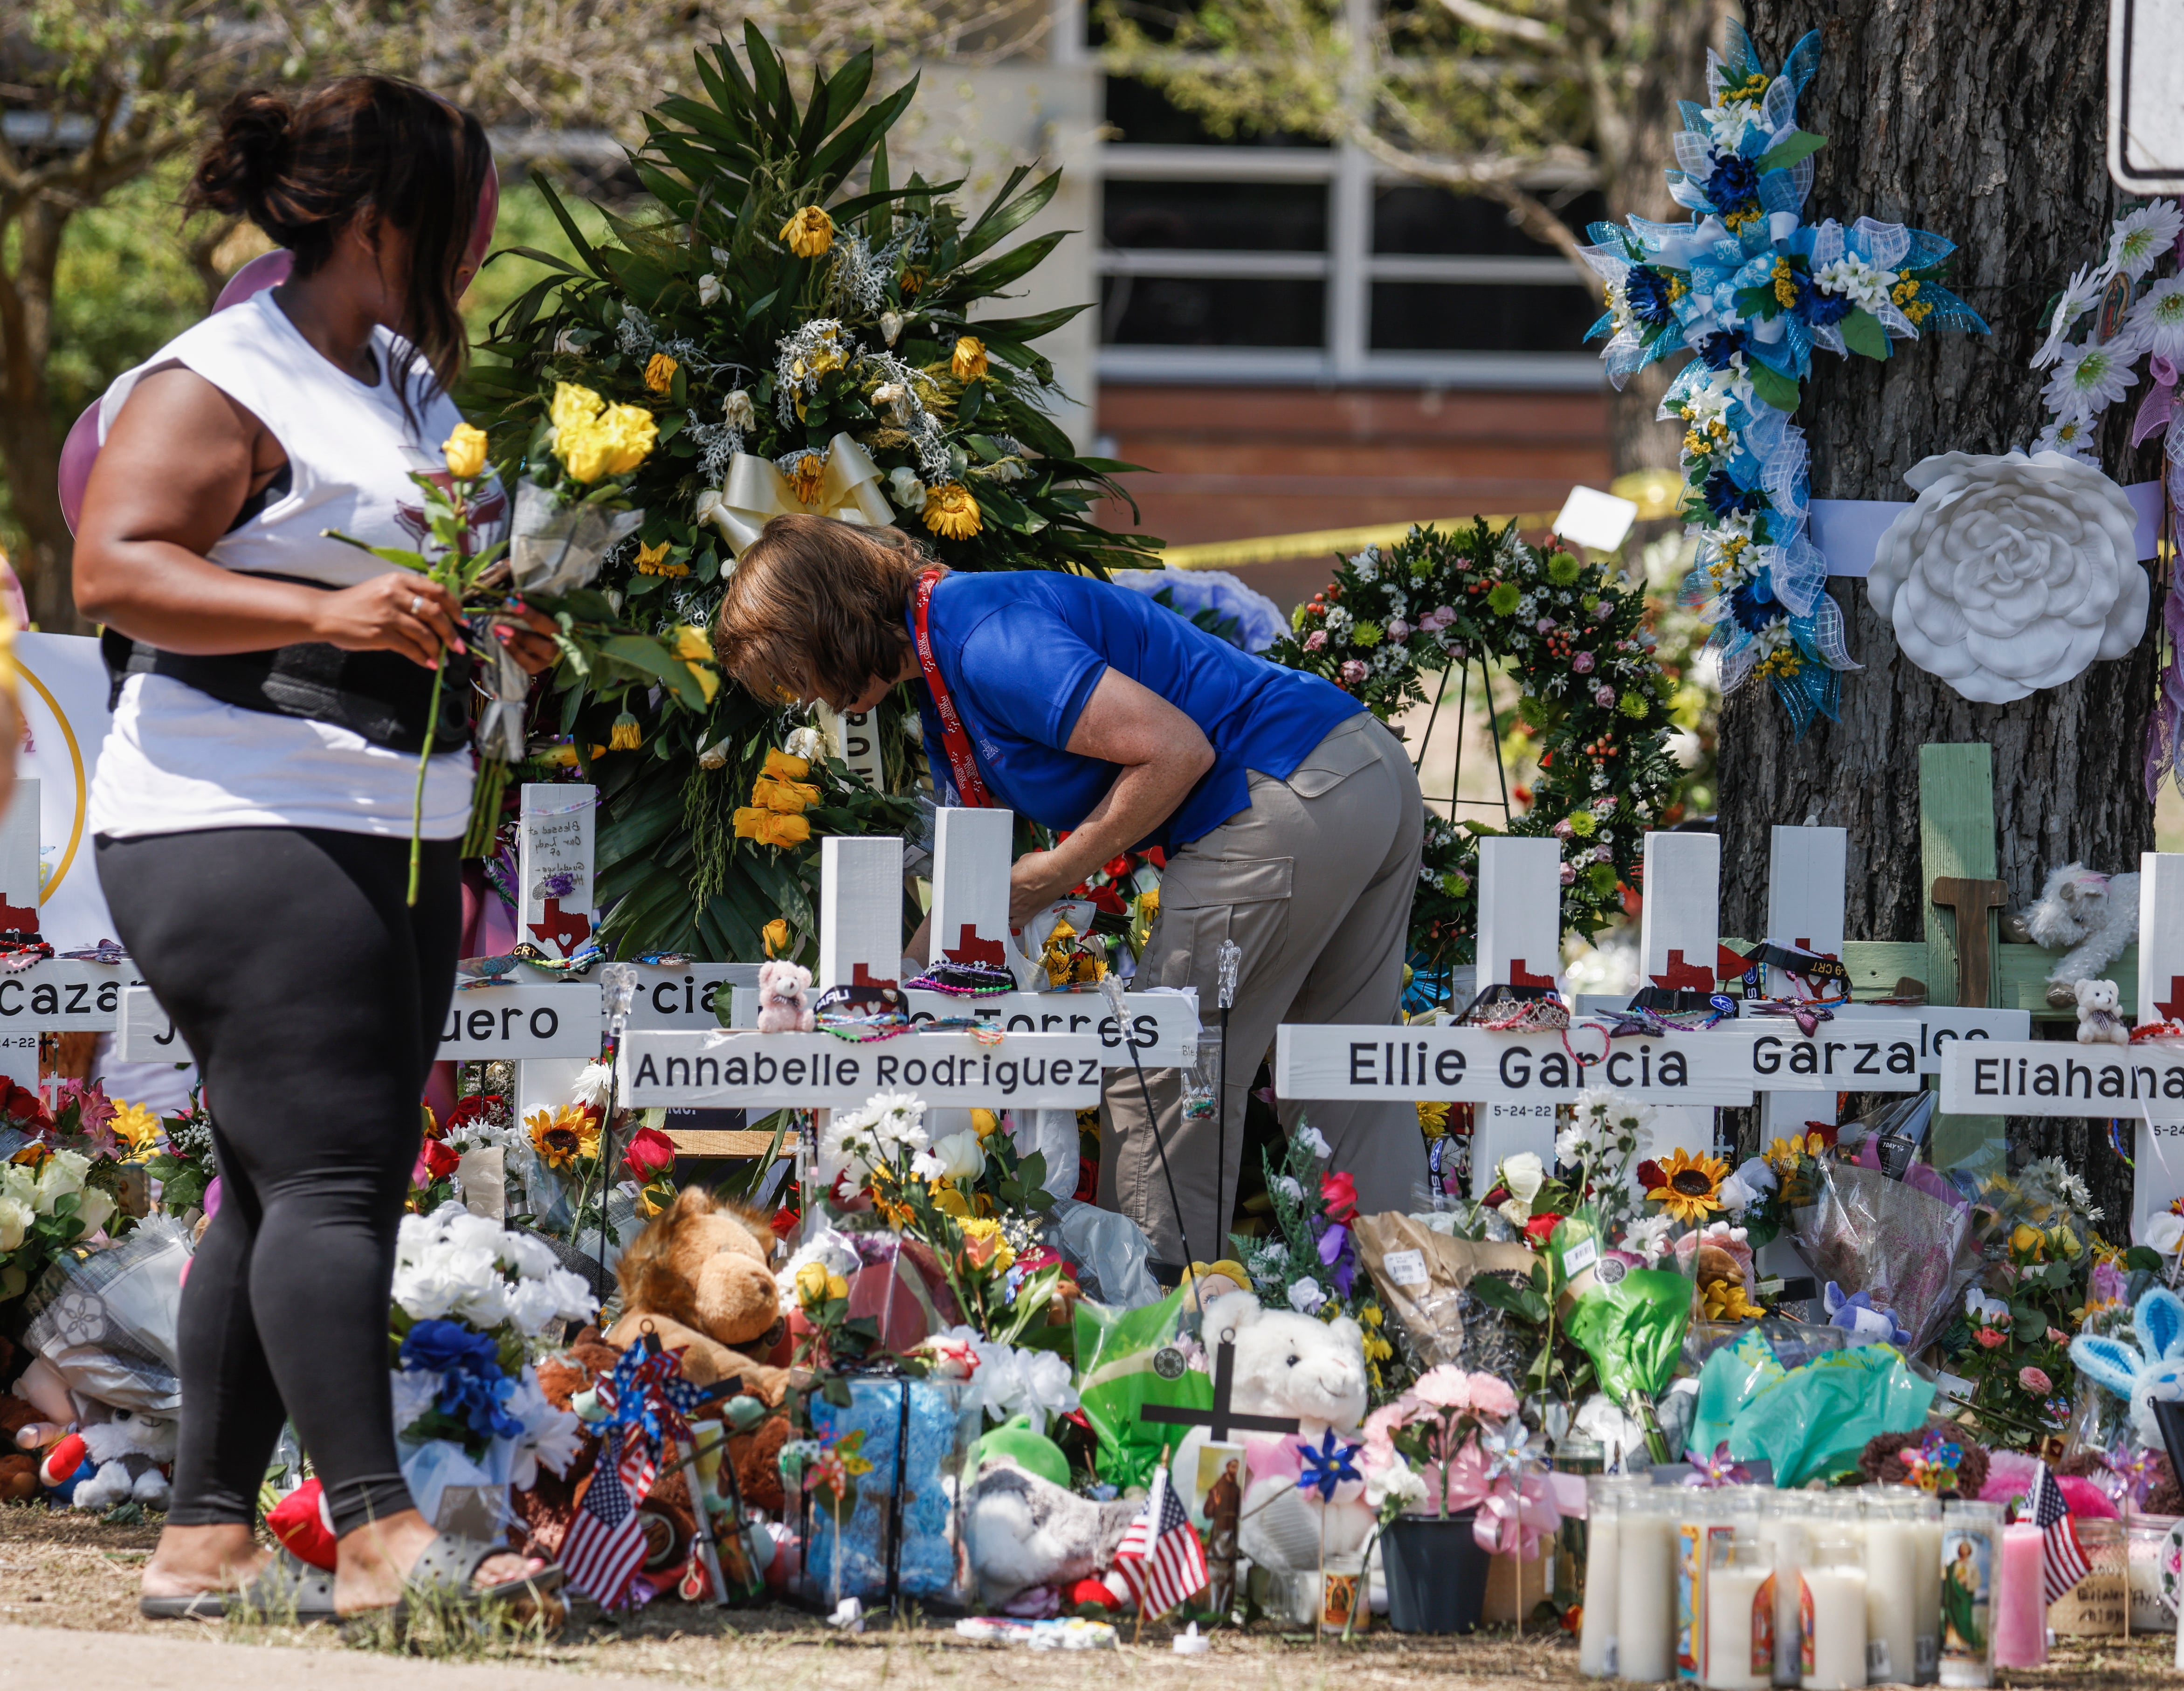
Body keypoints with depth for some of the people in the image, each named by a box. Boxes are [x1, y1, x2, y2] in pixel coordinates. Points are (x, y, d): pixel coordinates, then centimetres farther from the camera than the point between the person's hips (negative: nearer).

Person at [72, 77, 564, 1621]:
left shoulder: (411, 382, 19)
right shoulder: (218, 384, -10)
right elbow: (114, 569, -21)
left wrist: (494, 627, 14)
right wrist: (328, 612, -31)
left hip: (386, 840, 9)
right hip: (238, 837, -9)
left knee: (287, 1193, 7)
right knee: (328, 1177, -15)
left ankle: (207, 1541, 9)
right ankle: (379, 1535, -20)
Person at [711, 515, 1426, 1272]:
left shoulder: (988, 644, -17)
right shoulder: (947, 701, 17)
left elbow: (1177, 750, -21)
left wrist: (1056, 874, -11)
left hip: (1286, 804, -11)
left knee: (1162, 1089, 0)